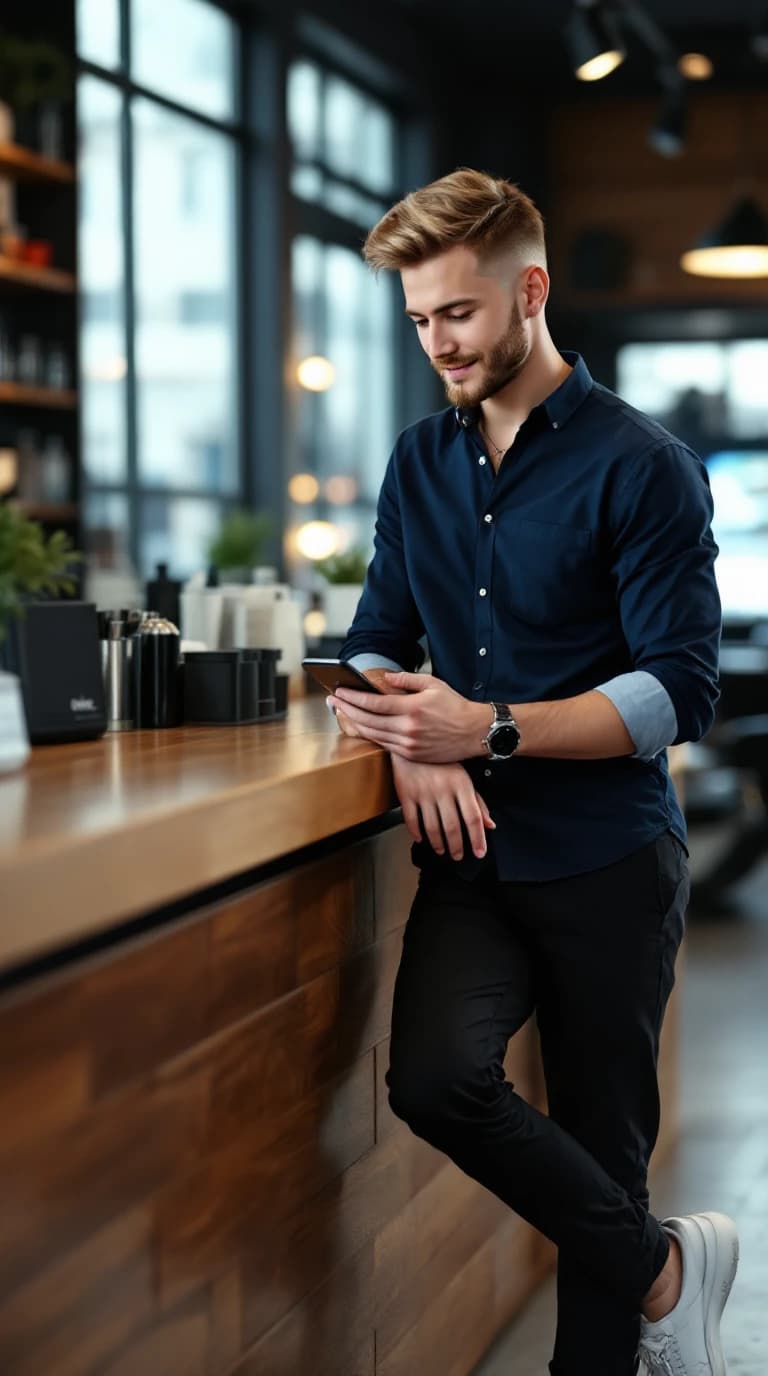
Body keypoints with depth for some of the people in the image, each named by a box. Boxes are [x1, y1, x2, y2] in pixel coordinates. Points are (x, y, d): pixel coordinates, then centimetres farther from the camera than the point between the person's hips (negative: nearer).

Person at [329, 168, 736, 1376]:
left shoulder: (642, 466, -6)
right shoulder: (422, 462, 12)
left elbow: (680, 692, -11)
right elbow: (379, 640, 15)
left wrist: (488, 731, -23)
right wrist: (415, 745, -8)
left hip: (607, 861, -3)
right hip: (475, 853, 4)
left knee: (602, 1147, 4)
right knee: (434, 1075, -20)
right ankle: (661, 1265, -1)